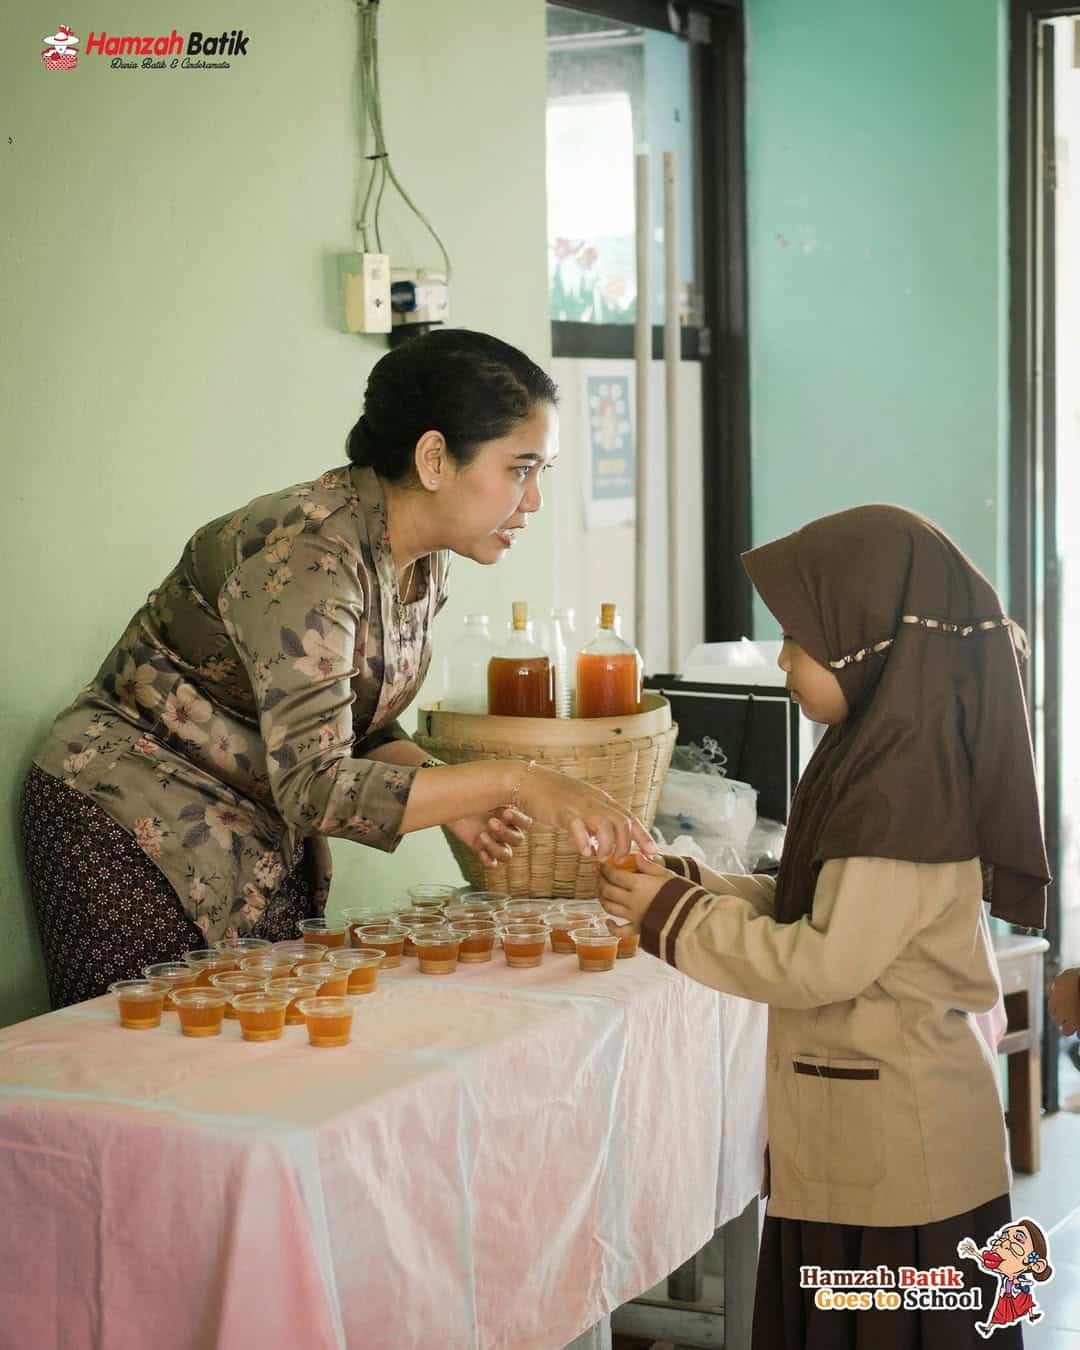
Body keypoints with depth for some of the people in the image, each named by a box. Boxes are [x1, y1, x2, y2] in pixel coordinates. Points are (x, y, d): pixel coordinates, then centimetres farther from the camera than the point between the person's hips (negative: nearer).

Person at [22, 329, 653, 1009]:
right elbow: (315, 786, -32)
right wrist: (511, 782, -33)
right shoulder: (308, 551, -27)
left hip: (269, 841, 8)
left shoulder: (425, 557, 0)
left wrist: (457, 795, -10)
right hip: (134, 832, -8)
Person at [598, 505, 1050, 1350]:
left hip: (895, 1157, -9)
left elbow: (825, 962, -23)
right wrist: (691, 885, 4)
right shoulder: (883, 751, 6)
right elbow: (819, 908, 14)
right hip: (861, 1136, 9)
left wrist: (673, 918, -13)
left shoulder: (906, 781, -23)